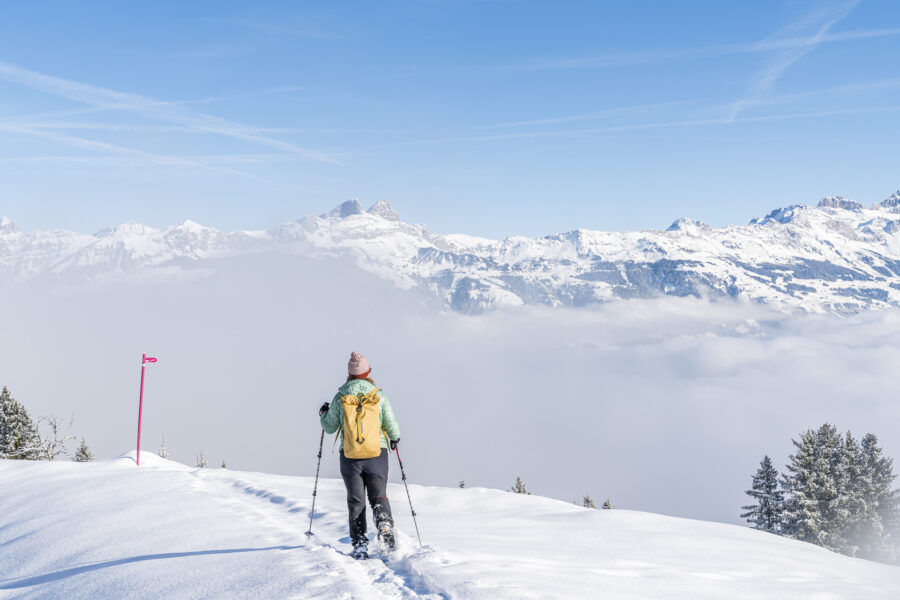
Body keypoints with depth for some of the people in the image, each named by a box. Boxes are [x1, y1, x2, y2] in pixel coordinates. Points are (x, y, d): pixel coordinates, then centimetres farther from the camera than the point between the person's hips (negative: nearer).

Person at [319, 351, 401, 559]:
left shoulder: (340, 398, -3)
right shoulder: (379, 396, -4)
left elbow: (330, 427, 5)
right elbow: (391, 426, -1)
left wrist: (323, 414, 26)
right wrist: (395, 438, 21)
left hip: (350, 456, 0)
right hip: (377, 454, 0)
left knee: (356, 503, 11)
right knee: (379, 498, 15)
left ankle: (359, 544, 3)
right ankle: (385, 528, -10)